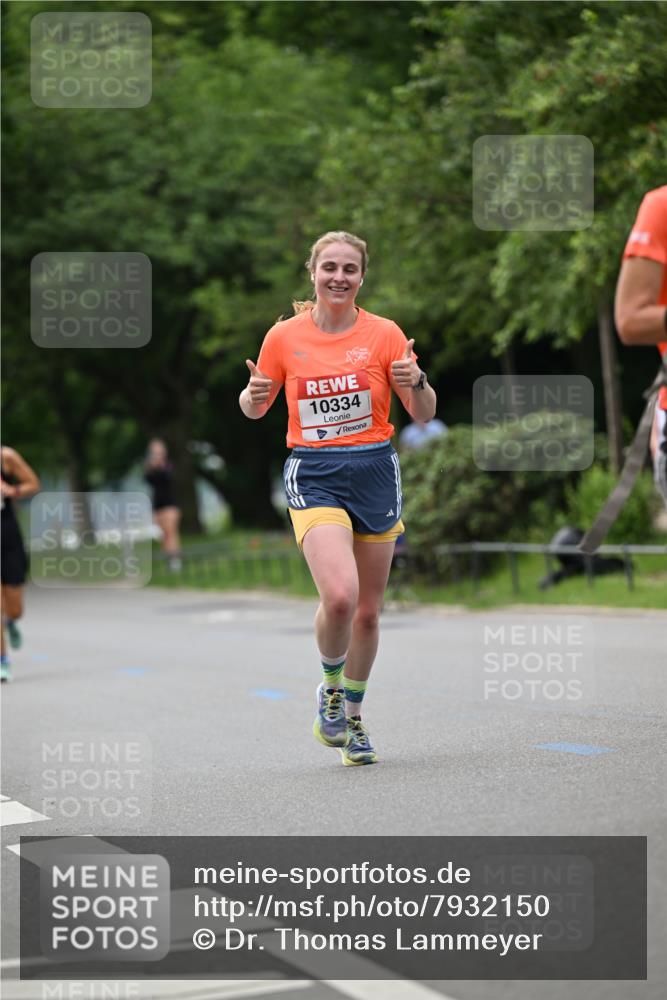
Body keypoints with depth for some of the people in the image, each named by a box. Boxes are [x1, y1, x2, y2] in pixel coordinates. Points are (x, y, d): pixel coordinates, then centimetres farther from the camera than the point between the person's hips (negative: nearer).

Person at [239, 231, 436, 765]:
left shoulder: (384, 334, -1)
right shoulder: (284, 336, 0)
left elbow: (424, 415, 2)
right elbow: (254, 408, 13)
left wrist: (416, 382, -20)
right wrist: (255, 394, -11)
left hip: (375, 473, 2)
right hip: (314, 476, -2)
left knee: (367, 611, 7)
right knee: (339, 596, -23)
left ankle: (352, 713, 30)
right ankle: (331, 686, 7)